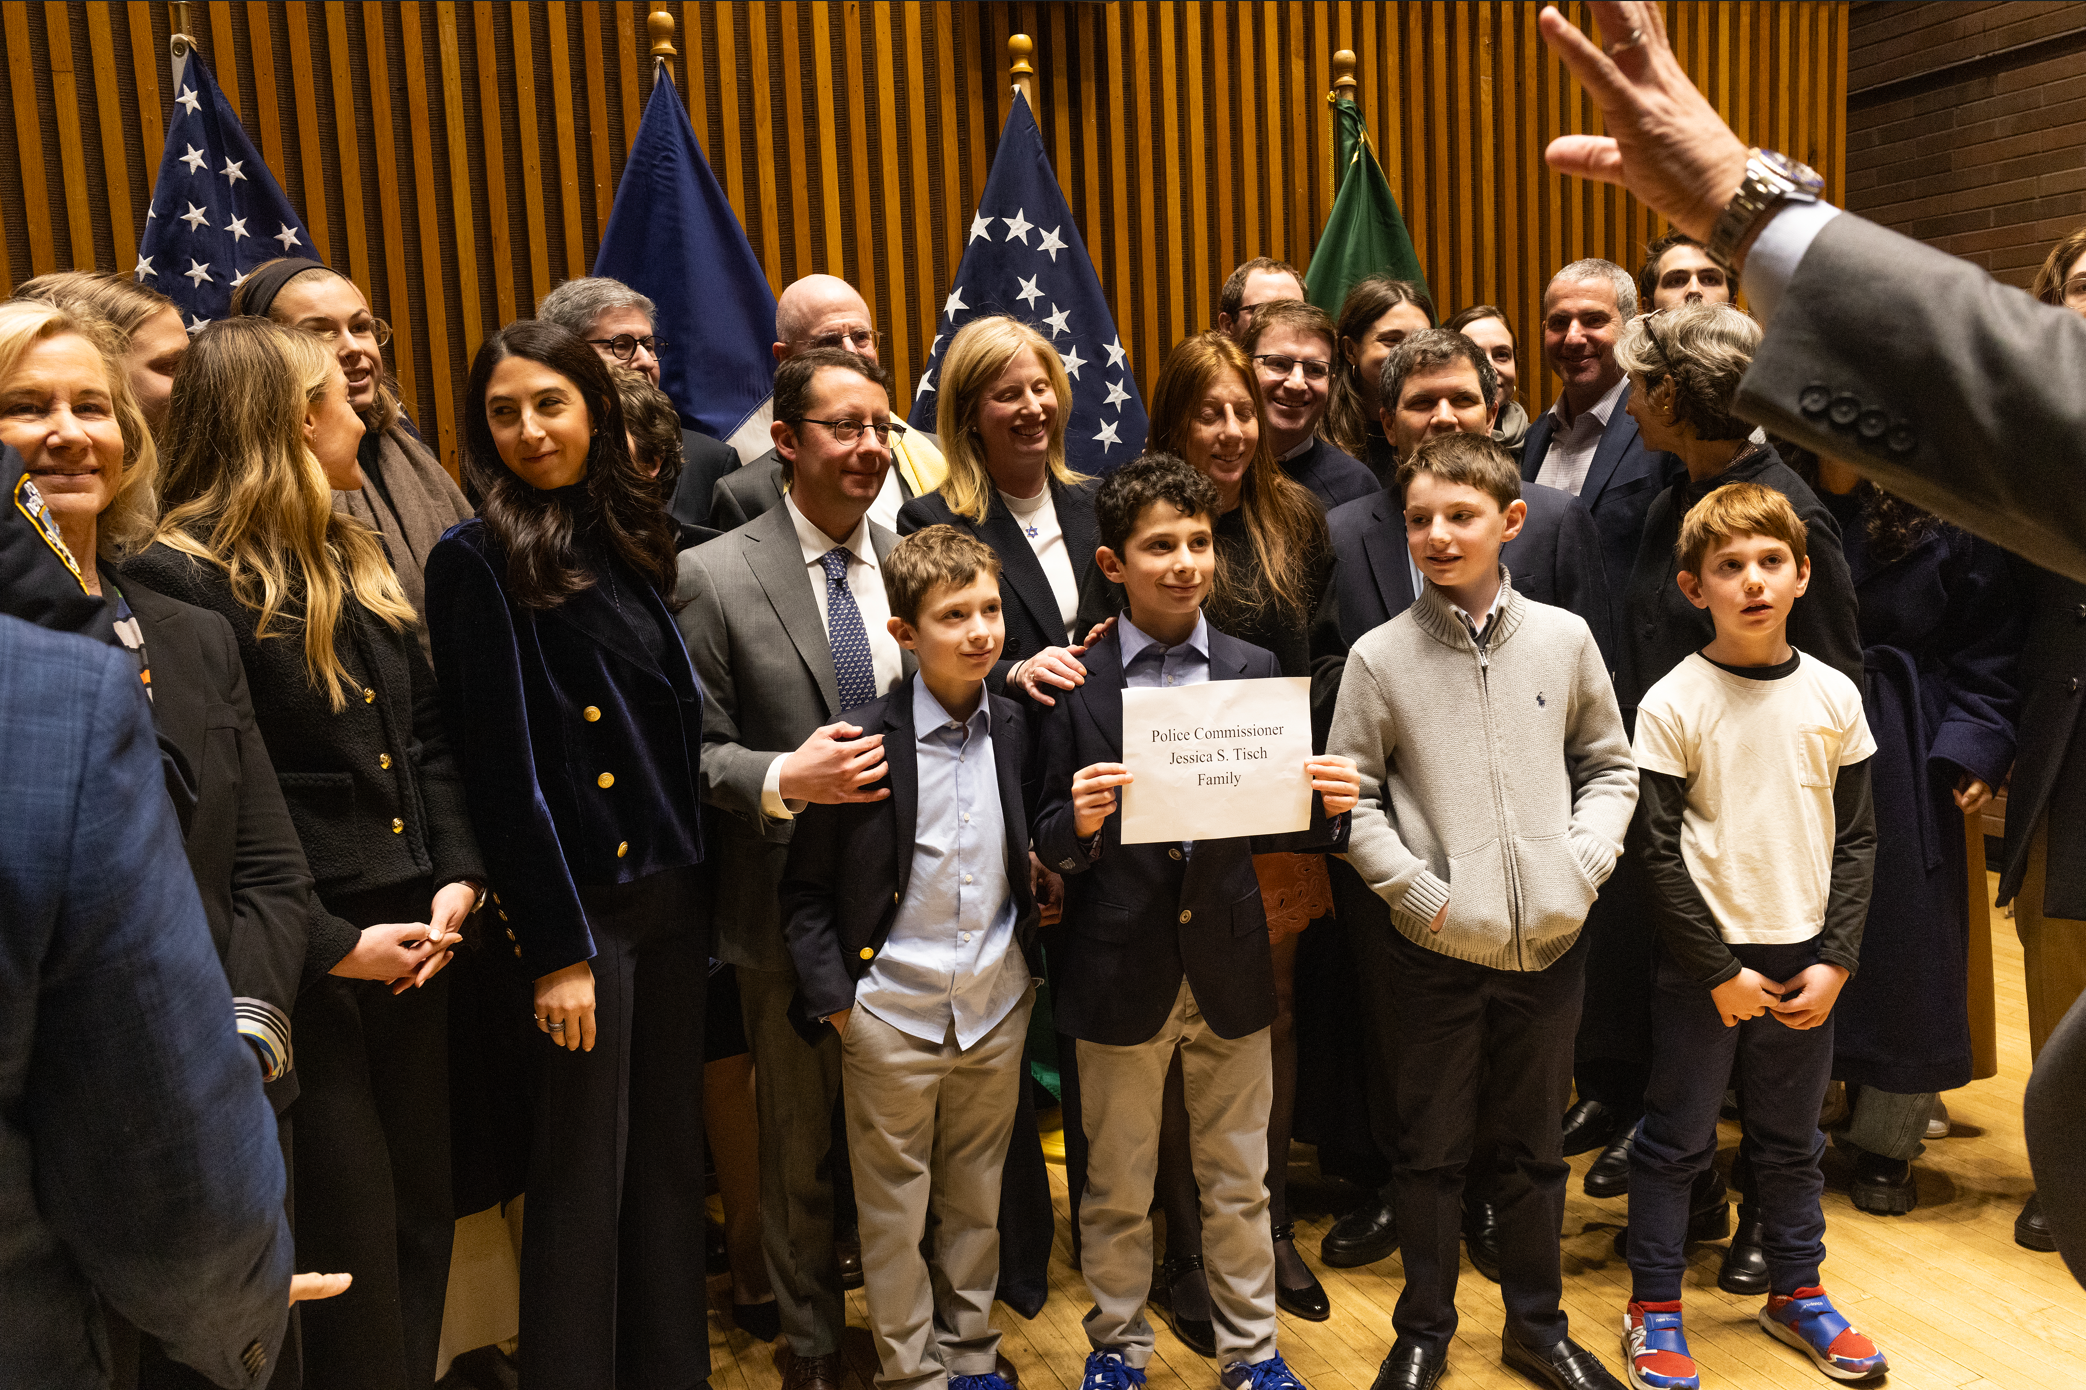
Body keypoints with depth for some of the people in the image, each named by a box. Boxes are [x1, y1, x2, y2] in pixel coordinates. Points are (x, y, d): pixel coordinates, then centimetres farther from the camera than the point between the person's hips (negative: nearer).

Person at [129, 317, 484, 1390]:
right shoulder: (179, 580, -12)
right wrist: (333, 943, -15)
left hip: (413, 947, 7)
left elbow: (427, 731, 13)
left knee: (421, 1218, 16)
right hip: (304, 972, -7)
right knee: (347, 1249, 5)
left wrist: (458, 876, 1)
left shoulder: (353, 560, 12)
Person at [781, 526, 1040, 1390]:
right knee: (895, 1212, 11)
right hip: (892, 1015, -3)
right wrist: (834, 997, -10)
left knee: (977, 1200, 19)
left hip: (998, 1004, 4)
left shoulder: (1018, 728, -2)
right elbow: (805, 888, -6)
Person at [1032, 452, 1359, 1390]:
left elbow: (1277, 827, 2)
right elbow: (1048, 846, -7)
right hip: (1119, 973, -2)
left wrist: (1327, 807, -18)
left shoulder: (1254, 671, 1)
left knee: (1238, 1183, 17)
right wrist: (1076, 825, -29)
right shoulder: (1073, 684, -7)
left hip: (1231, 968, 2)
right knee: (1117, 1190, 15)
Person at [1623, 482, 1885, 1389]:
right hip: (1702, 961, -3)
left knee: (1792, 1138, 17)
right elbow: (1656, 849, -10)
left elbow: (1856, 838, 5)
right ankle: (1653, 1307, 22)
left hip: (1804, 957, 4)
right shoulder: (1673, 704, -10)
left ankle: (1795, 1293, 36)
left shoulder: (1833, 696, 1)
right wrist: (1719, 970, -11)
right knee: (1677, 1139, 7)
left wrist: (1835, 960, -3)